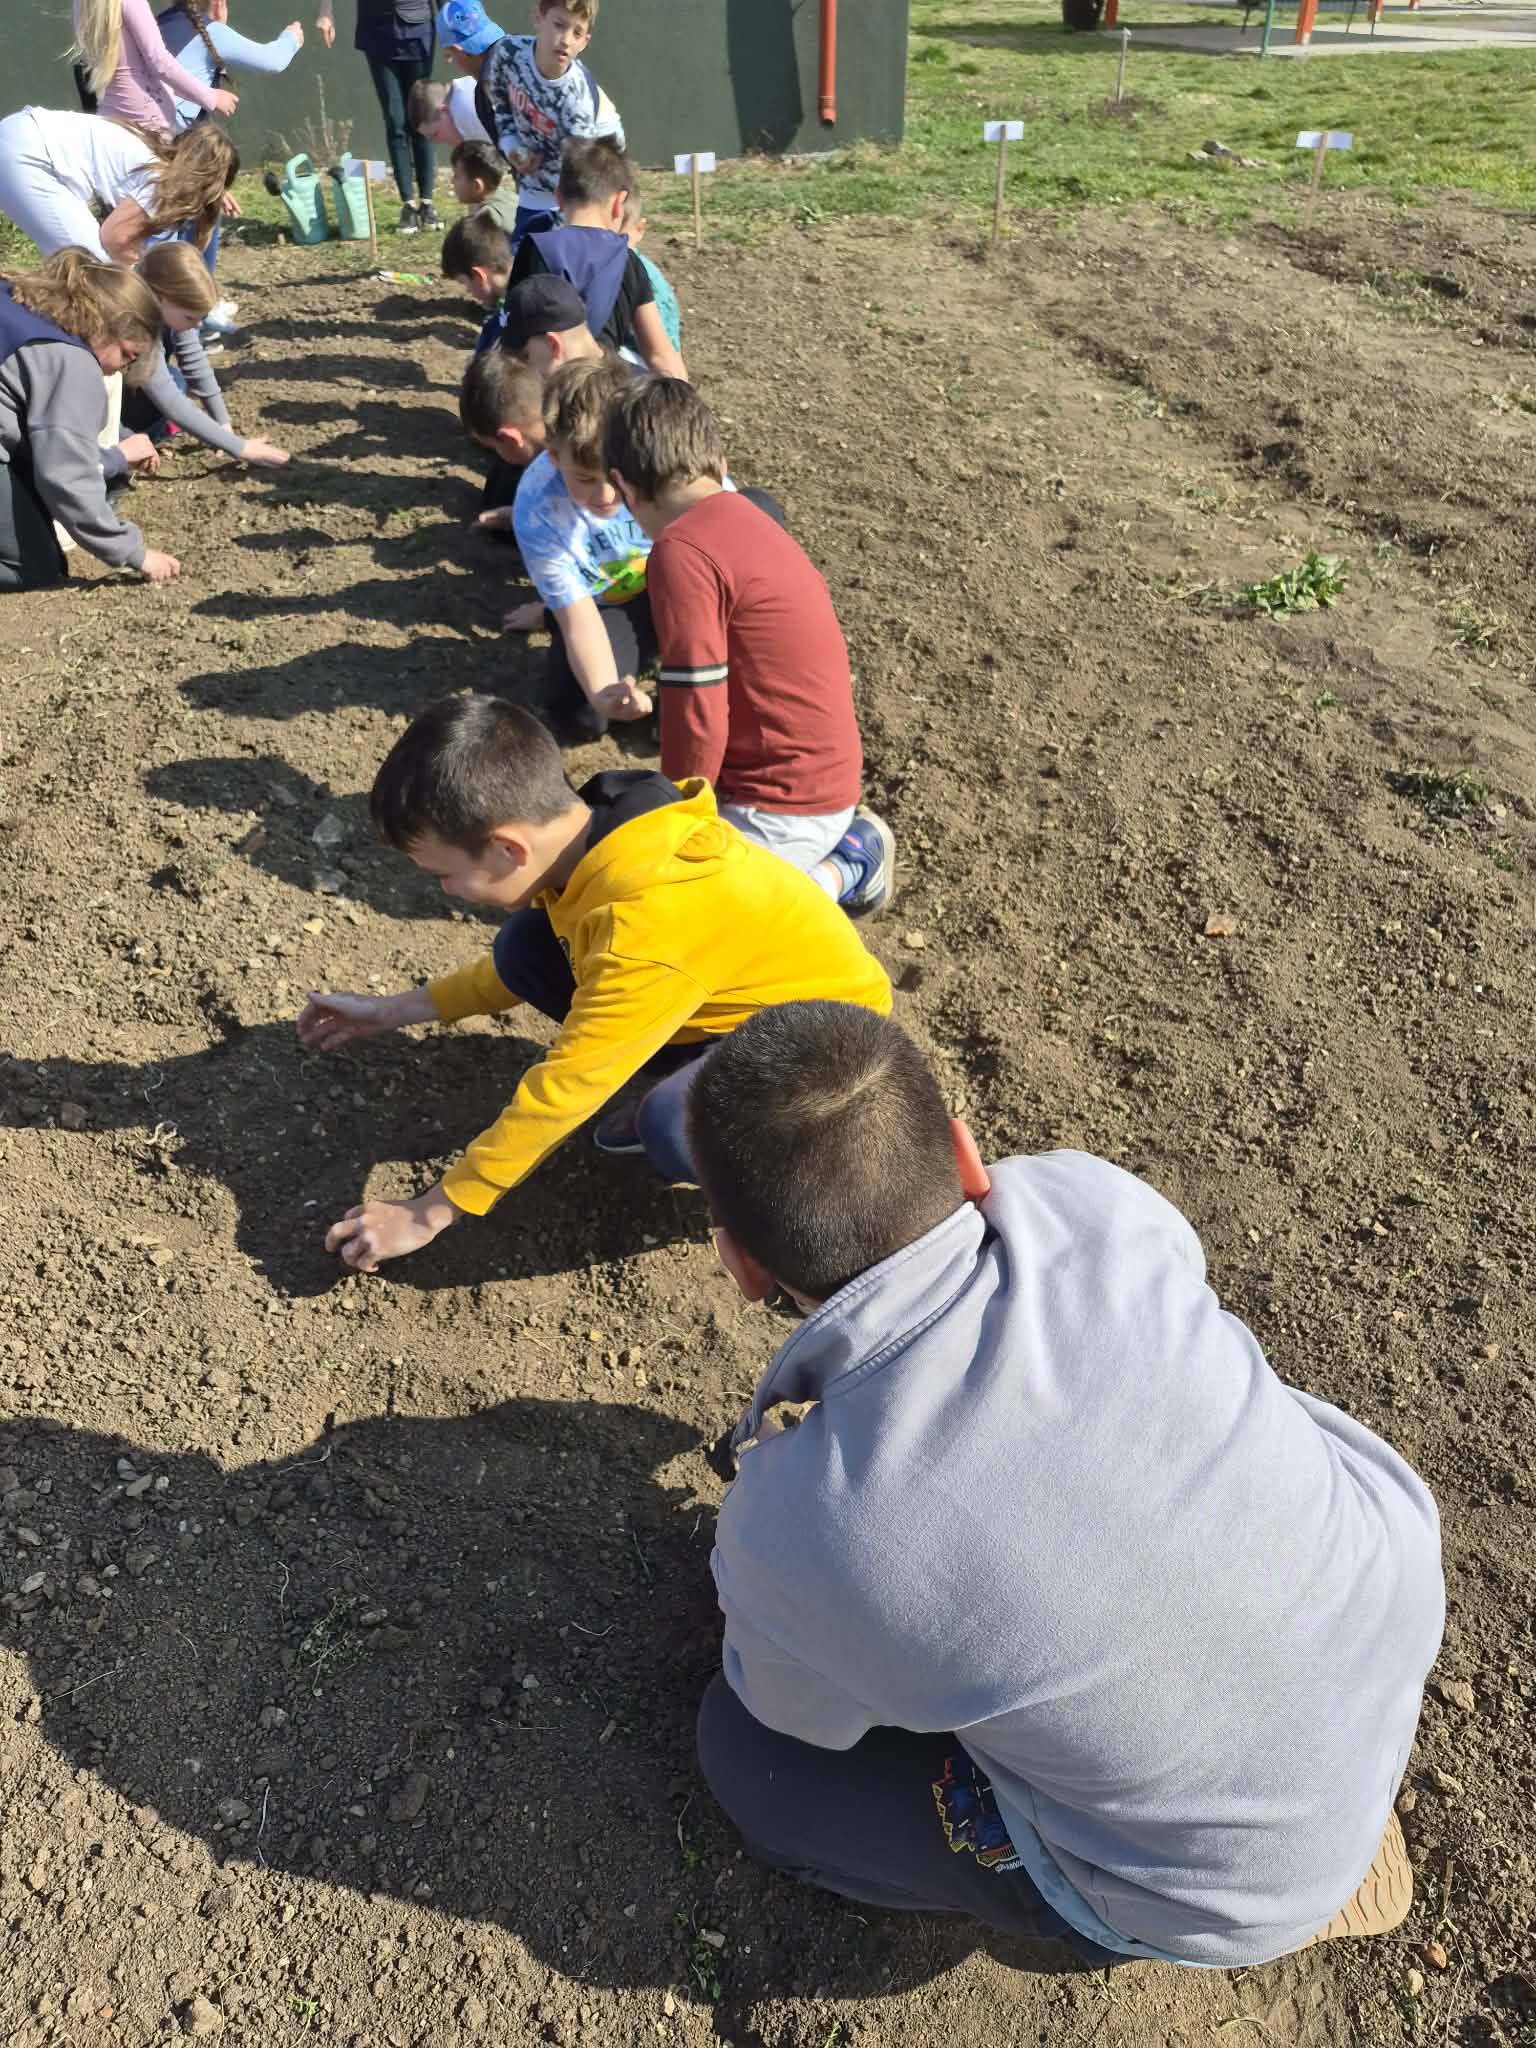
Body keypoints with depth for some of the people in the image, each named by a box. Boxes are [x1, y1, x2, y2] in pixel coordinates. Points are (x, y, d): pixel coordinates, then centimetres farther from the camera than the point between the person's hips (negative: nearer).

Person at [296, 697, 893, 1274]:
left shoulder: (648, 929, -37)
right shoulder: (590, 829, -11)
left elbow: (561, 1090, -28)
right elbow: (529, 965, 11)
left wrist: (430, 1212, -17)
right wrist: (395, 1011, 13)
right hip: (744, 994, 8)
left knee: (675, 1130, -38)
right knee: (524, 951, -7)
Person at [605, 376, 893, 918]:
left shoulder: (681, 550, -22)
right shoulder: (741, 516, 7)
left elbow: (698, 715, -22)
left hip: (784, 806, -9)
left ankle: (841, 871, 0)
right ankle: (831, 845, 14)